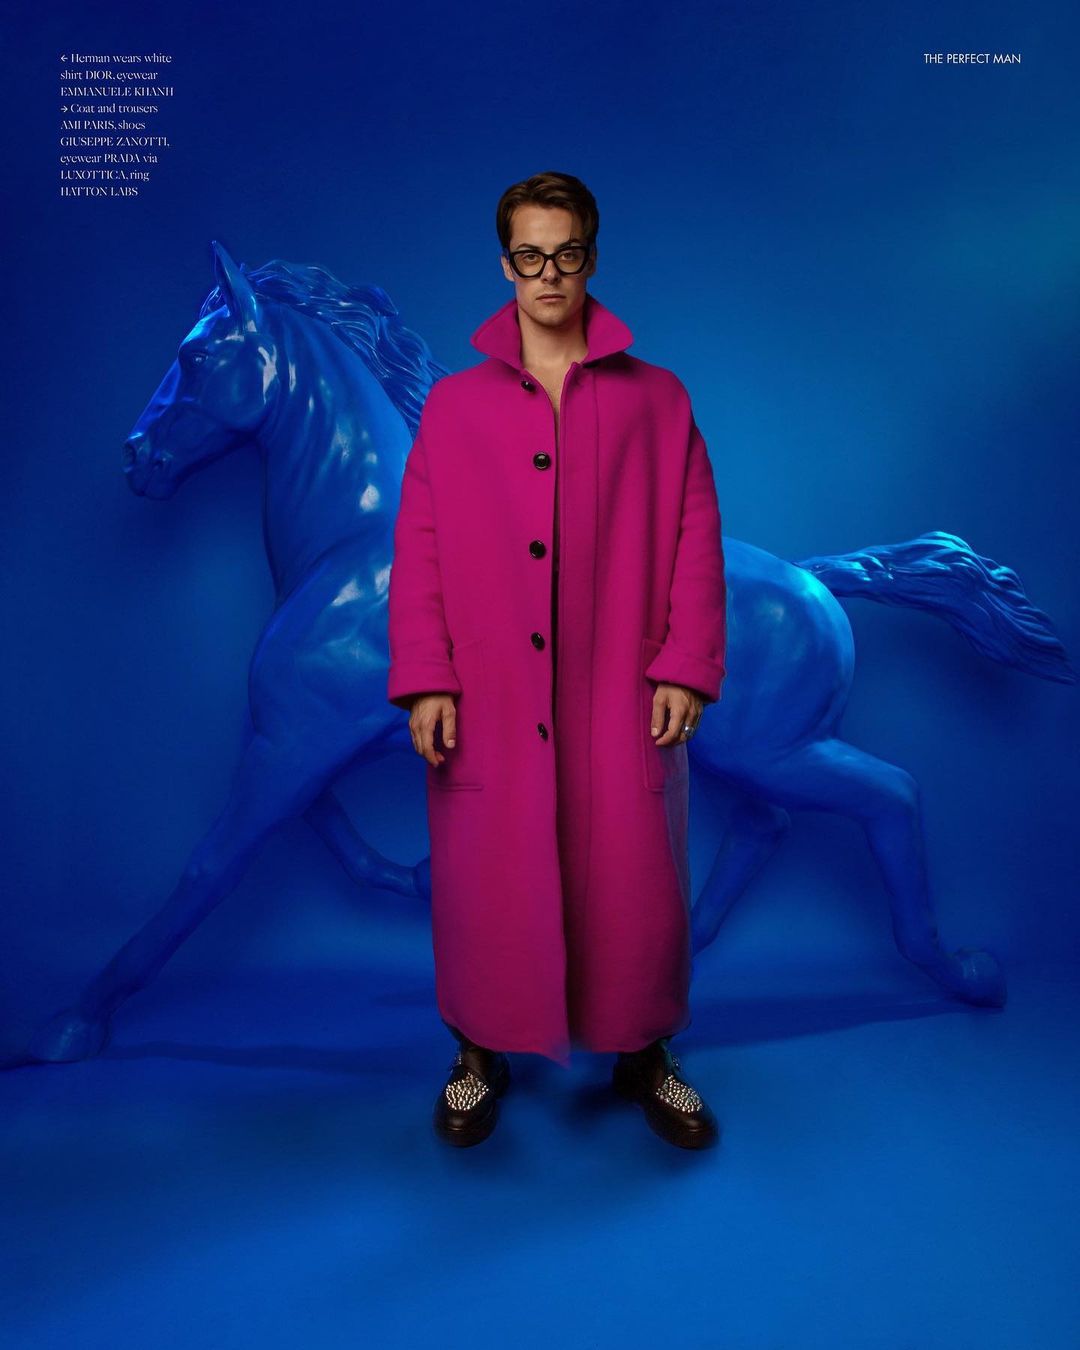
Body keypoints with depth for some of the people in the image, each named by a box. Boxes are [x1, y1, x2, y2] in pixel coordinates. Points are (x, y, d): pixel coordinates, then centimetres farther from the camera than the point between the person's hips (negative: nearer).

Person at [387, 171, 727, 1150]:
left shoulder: (656, 400, 7)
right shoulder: (454, 405, 7)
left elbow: (696, 539, 4)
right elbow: (420, 549, 3)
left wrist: (685, 666, -5)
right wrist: (426, 681, -5)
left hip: (620, 699, 0)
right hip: (487, 703, 0)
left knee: (633, 883, 9)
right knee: (487, 884, 9)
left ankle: (642, 1054, 33)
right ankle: (482, 1052, 33)